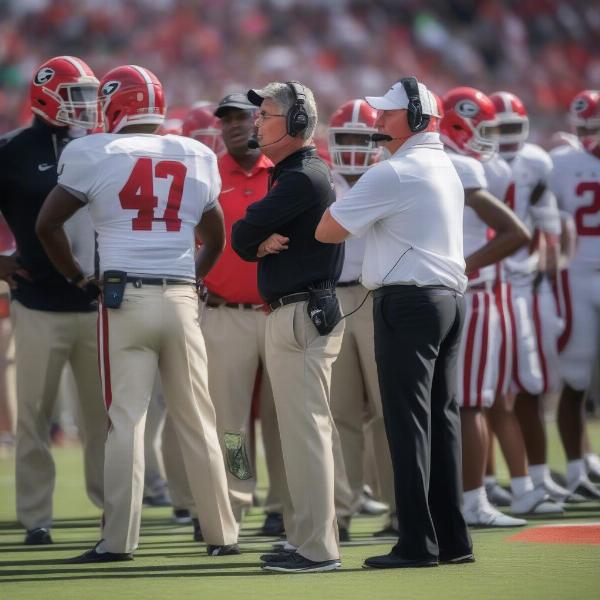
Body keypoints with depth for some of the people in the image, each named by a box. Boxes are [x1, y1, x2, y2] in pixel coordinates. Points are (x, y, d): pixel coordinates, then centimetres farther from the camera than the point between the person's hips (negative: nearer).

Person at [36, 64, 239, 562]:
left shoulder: (96, 154, -2)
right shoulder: (197, 159, 10)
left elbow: (47, 225, 0)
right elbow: (216, 241, 20)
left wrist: (79, 279, 10)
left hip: (124, 297, -3)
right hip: (182, 298, 3)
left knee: (126, 420, -1)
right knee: (198, 421, 8)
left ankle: (119, 539, -3)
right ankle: (222, 534, 12)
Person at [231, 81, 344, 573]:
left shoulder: (303, 178, -15)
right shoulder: (294, 175, 19)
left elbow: (242, 235, -16)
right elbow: (245, 242, 14)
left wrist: (257, 239, 5)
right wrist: (263, 245, -8)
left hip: (302, 316, -11)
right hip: (292, 315, 11)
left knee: (304, 430, -10)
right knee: (308, 429, 14)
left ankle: (317, 549, -10)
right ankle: (312, 538, 20)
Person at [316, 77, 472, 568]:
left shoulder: (393, 173, -12)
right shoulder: (447, 169, 18)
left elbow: (327, 230, -12)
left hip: (408, 301, -9)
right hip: (451, 297, 9)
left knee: (408, 422, -7)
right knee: (442, 419, 10)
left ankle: (418, 544, -8)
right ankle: (452, 539, 11)